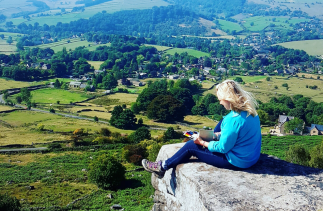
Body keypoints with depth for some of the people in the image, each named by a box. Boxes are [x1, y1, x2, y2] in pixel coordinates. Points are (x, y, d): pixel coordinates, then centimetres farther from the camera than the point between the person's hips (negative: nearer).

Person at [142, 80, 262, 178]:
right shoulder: (250, 111, -2)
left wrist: (202, 143, -7)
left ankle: (163, 167, 16)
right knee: (223, 121, 21)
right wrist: (217, 134, 4)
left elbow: (223, 148, -22)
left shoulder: (235, 120, -29)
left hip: (237, 161, -8)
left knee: (191, 146, 1)